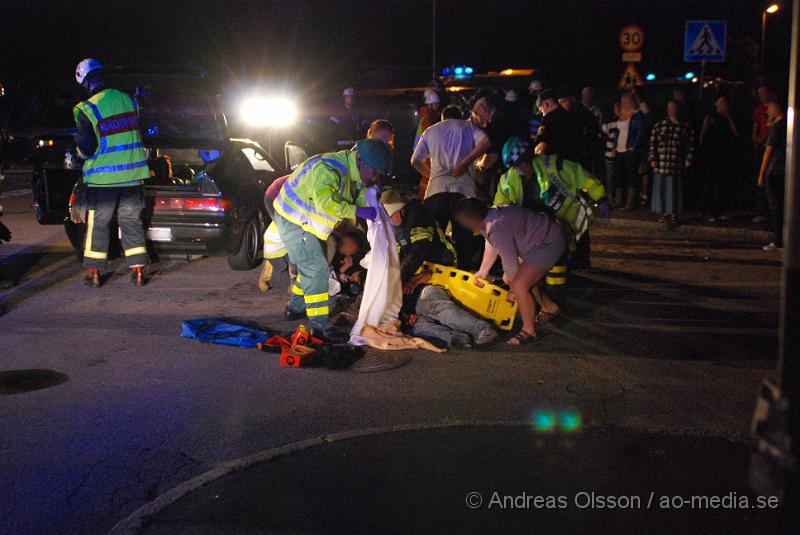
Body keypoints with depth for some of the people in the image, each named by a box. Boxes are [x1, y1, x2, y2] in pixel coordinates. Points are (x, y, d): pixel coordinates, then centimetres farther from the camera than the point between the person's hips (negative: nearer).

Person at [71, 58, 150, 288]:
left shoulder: (87, 109, -12)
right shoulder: (128, 100, 3)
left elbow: (85, 148, -12)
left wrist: (81, 152, 11)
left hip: (103, 177, -4)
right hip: (133, 174, 4)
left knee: (98, 224, 8)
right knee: (131, 222, 11)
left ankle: (93, 273, 13)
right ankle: (138, 271, 10)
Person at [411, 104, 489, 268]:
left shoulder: (430, 131, 23)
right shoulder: (468, 127, 16)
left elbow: (415, 161, 20)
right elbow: (485, 142, -4)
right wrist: (465, 162, -3)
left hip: (436, 188, 1)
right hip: (463, 188, -1)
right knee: (463, 237, 4)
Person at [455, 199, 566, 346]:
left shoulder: (497, 228, -32)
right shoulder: (488, 218, -3)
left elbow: (510, 262, -21)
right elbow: (491, 246, 14)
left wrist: (514, 289, -5)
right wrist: (483, 271, 20)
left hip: (550, 243, -10)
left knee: (520, 285, -18)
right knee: (508, 278, 15)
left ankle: (528, 330, 0)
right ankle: (548, 306, 32)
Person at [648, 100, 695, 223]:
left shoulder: (686, 128, 6)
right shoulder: (659, 126, 7)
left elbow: (690, 145, 6)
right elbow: (653, 143, 6)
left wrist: (688, 159, -2)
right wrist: (653, 159, -2)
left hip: (677, 165, -1)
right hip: (661, 163, 1)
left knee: (676, 189, 1)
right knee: (661, 188, 3)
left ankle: (674, 213, 11)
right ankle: (664, 212, 14)